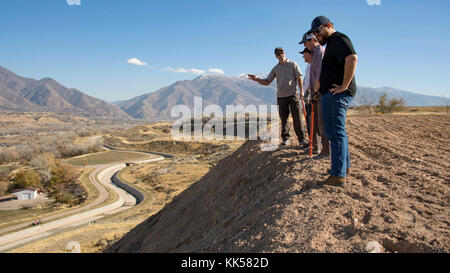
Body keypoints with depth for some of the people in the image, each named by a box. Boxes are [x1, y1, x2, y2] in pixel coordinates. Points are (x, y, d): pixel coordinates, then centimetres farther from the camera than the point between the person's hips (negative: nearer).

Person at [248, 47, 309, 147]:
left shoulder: (292, 64, 7)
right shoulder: (275, 68, 15)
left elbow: (299, 78, 4)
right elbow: (267, 82, 15)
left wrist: (301, 91, -6)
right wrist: (256, 79, -1)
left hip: (292, 94, -3)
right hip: (281, 96, 3)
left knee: (297, 118, -6)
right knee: (283, 118, 4)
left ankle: (301, 139, -3)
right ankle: (285, 138, 14)